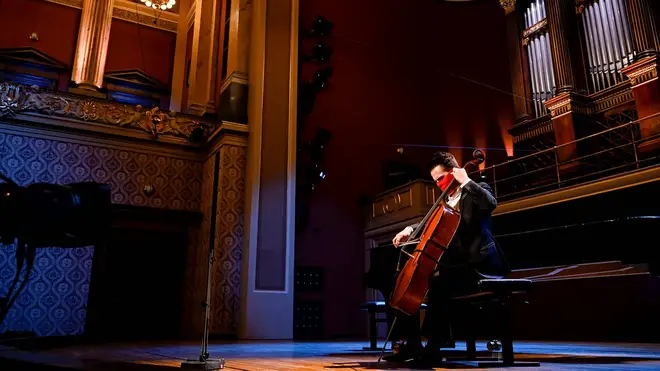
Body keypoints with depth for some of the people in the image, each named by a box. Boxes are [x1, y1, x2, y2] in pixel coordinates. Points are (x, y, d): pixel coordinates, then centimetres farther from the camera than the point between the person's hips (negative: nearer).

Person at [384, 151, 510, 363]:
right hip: (453, 264, 8)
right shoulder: (446, 200, 20)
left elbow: (490, 203, -23)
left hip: (476, 265, -8)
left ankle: (435, 343, -23)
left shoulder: (476, 191, -1)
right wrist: (411, 229, 0)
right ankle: (413, 343, 2)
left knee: (437, 282, -34)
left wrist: (466, 181, -18)